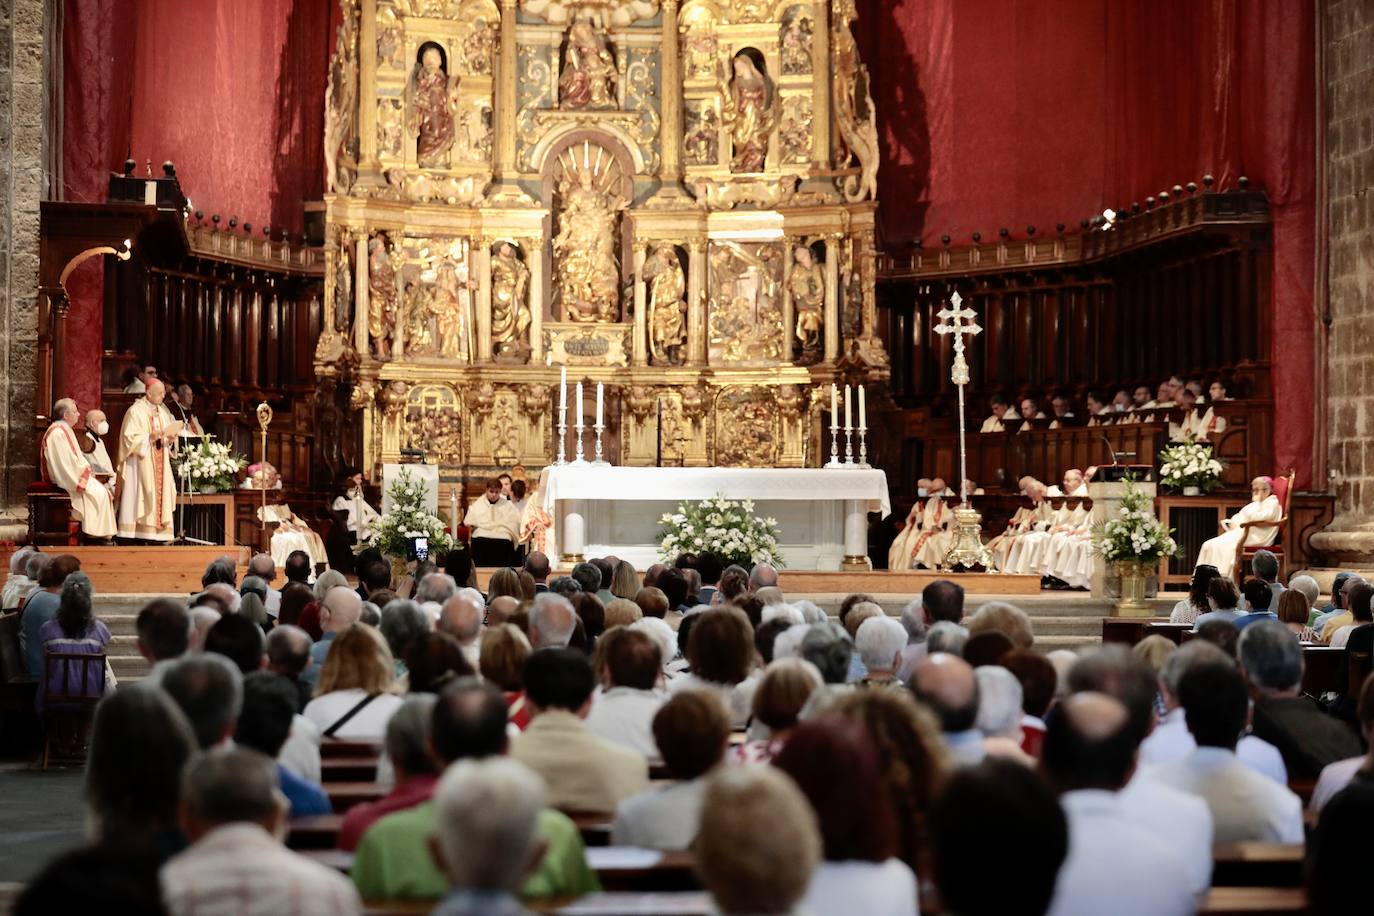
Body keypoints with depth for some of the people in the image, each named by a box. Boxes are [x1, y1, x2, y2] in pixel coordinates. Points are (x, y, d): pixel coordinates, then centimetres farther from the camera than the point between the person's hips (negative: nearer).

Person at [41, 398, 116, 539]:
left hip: (76, 474, 10)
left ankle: (104, 533, -4)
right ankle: (94, 532, -12)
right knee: (98, 493, -19)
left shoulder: (67, 430, 15)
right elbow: (66, 462, -23)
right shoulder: (57, 433, -19)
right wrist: (85, 470, -13)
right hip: (66, 479, -10)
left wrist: (87, 468, 4)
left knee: (103, 490, -1)